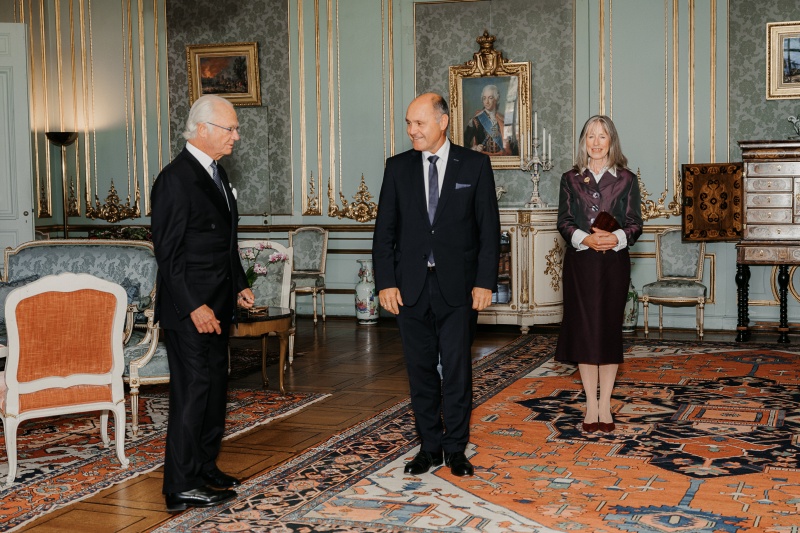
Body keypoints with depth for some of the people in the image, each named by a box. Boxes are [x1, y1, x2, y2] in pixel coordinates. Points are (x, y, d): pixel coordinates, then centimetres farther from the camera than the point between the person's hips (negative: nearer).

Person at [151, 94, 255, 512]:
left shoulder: (216, 172, 13)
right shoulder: (176, 179, -16)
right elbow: (168, 253, -19)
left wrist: (239, 285, 14)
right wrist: (194, 306, -22)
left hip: (217, 307, 9)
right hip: (189, 309, -9)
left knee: (214, 387, 15)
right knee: (192, 391, -4)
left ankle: (205, 467, 28)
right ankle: (182, 487, 5)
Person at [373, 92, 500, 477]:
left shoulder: (474, 165, 1)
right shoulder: (398, 167, 6)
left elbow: (489, 228, 0)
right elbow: (385, 229, 6)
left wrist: (485, 282, -7)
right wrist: (386, 282, -2)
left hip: (458, 286, -2)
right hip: (411, 286, 2)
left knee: (457, 370, 1)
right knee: (421, 369, 8)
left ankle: (456, 449, 14)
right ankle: (429, 447, 19)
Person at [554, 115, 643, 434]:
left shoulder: (626, 179, 4)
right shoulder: (571, 179, 7)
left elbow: (635, 224, 1)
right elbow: (564, 222, 2)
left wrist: (616, 238, -19)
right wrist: (585, 238, -17)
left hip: (614, 261, -1)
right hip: (580, 262, 1)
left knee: (610, 329, 3)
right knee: (583, 329, 1)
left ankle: (605, 405, 12)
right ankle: (591, 405, 9)